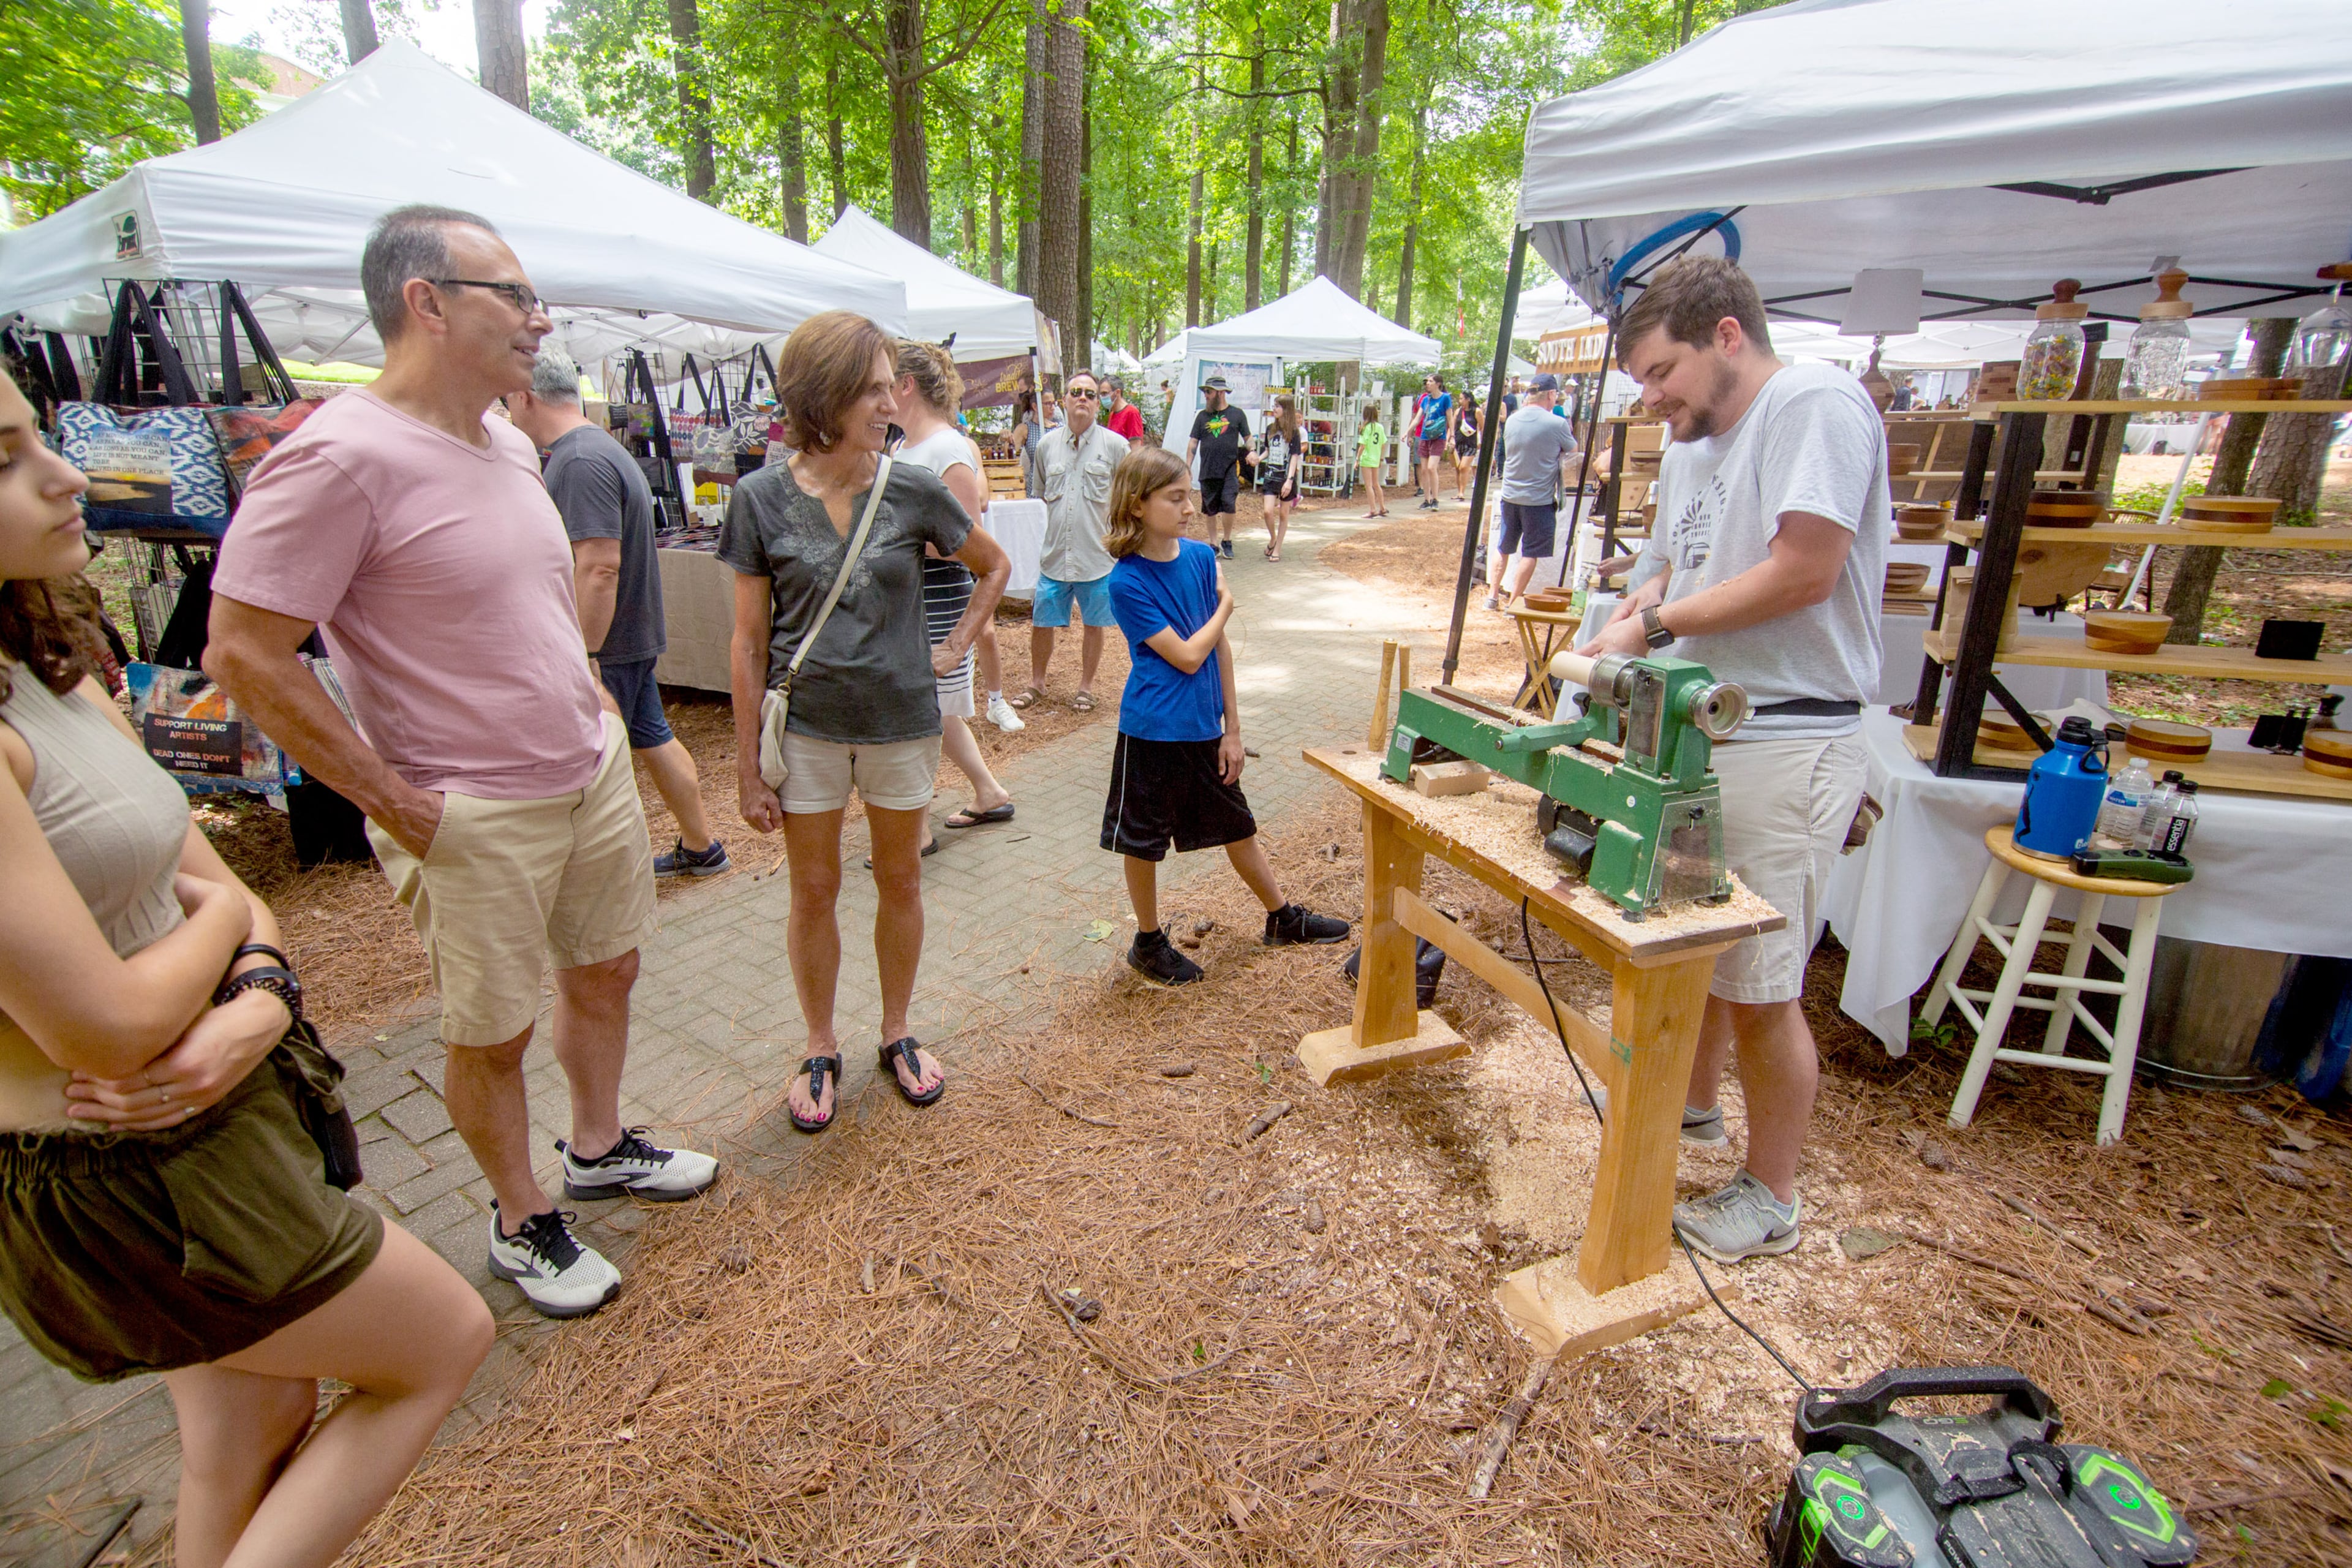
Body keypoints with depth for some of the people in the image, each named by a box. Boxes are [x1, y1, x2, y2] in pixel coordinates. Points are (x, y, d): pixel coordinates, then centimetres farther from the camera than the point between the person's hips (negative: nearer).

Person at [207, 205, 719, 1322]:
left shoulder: (510, 445, 6)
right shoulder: (342, 455, -19)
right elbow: (245, 656, -19)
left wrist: (591, 711, 12)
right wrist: (396, 802, -17)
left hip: (594, 773, 8)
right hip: (475, 820, -7)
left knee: (606, 975, 21)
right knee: (492, 1037, 11)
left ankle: (598, 1149, 44)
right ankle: (520, 1222, 33)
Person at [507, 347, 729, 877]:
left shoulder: (579, 463, -21)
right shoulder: (600, 448, 13)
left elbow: (599, 566, -28)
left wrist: (584, 659, -26)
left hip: (604, 644, -10)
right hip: (633, 635, 10)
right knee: (653, 739, 17)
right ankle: (700, 848, 29)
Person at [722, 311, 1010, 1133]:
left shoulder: (915, 490, -6)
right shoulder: (762, 497, -7)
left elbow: (994, 566, 13)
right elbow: (749, 641, -3)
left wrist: (956, 646, 4)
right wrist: (748, 761, -3)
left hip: (901, 721, 1)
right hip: (804, 725, -1)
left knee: (900, 880, 13)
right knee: (814, 890, 10)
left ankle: (897, 1033, 33)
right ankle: (821, 1049, 30)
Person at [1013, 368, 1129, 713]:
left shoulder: (1115, 445, -3)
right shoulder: (1048, 445, 6)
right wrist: (1057, 519, 14)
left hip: (1097, 555, -2)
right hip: (1054, 555, 3)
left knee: (1094, 624, 8)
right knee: (1041, 623, 8)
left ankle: (1086, 688, 25)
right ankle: (1036, 684, 27)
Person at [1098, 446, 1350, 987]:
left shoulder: (1202, 558, 0)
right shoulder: (1126, 582, -17)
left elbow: (1220, 648, 4)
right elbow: (1188, 656, -17)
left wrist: (1232, 728, 5)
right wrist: (1225, 605, -4)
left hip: (1204, 727, 5)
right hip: (1152, 732, -5)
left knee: (1236, 826, 19)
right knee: (1142, 841, 11)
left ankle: (1283, 918, 37)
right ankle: (1148, 943, 30)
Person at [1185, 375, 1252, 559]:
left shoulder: (1237, 414, 6)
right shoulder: (1202, 416, 10)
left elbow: (1247, 439, 13)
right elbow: (1193, 443, 11)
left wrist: (1251, 451, -8)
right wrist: (1188, 467, 3)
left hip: (1230, 470, -3)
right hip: (1208, 471, 3)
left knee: (1228, 505, -14)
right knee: (1210, 510, 6)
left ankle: (1226, 542, 3)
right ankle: (1214, 544, 18)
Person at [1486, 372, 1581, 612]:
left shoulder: (1511, 421, 2)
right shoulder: (1557, 424, -14)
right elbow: (1573, 453, 3)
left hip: (1510, 495, 5)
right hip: (1539, 500, -5)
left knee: (1502, 548, 17)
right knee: (1530, 554, 5)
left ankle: (1493, 596, 21)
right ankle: (1512, 602, 6)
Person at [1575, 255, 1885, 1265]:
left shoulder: (1818, 403, -12)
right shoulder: (1690, 439, 15)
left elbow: (1803, 573, -20)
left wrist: (1657, 624, -11)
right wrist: (1635, 613, -1)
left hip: (1783, 747, -9)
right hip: (1692, 731, 9)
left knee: (1760, 989, 2)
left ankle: (1771, 1199, 21)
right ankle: (1695, 1108, 44)